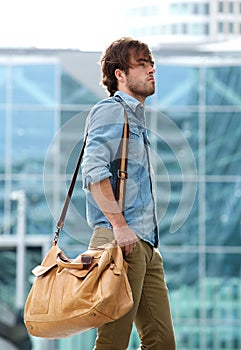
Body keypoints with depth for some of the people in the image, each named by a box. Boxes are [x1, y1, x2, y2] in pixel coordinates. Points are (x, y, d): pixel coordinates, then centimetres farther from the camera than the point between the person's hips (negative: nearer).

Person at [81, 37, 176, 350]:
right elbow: (93, 170, -18)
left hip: (146, 245, 9)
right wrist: (119, 225, -23)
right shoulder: (110, 111, -4)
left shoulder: (137, 117, 26)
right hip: (122, 242, -9)